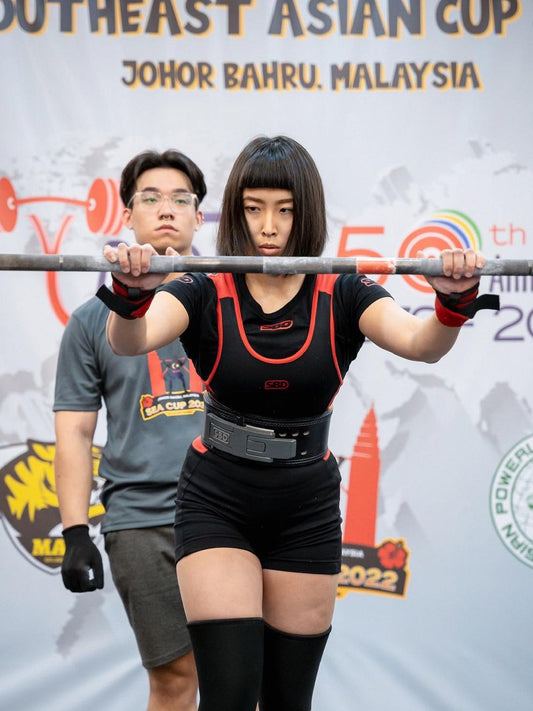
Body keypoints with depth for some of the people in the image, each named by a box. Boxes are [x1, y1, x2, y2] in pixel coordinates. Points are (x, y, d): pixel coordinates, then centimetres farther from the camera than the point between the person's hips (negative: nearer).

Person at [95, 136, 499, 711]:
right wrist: (130, 297, -49)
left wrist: (454, 305, -43)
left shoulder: (342, 296, -5)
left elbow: (421, 343, -22)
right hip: (217, 505, -2)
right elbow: (131, 340, -27)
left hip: (306, 511, 2)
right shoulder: (207, 293, -8)